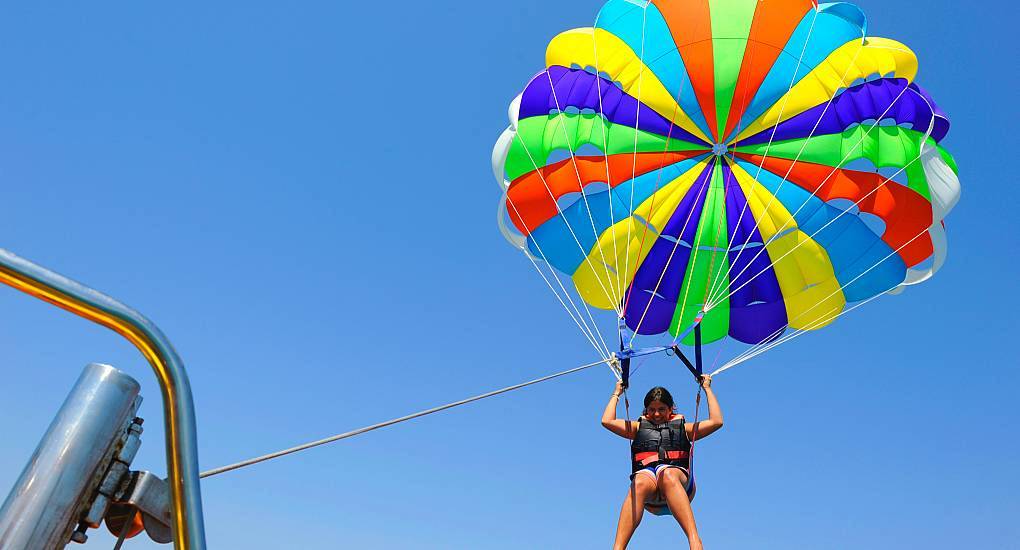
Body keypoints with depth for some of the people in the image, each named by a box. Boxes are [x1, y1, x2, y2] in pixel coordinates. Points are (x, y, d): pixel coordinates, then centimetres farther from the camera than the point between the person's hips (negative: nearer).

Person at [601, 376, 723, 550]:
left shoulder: (683, 428, 30)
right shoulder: (639, 427, 32)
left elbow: (716, 421, 20)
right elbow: (607, 421, 21)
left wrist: (707, 389, 26)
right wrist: (617, 393, 32)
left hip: (680, 479, 0)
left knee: (667, 474, -38)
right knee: (640, 482, -38)